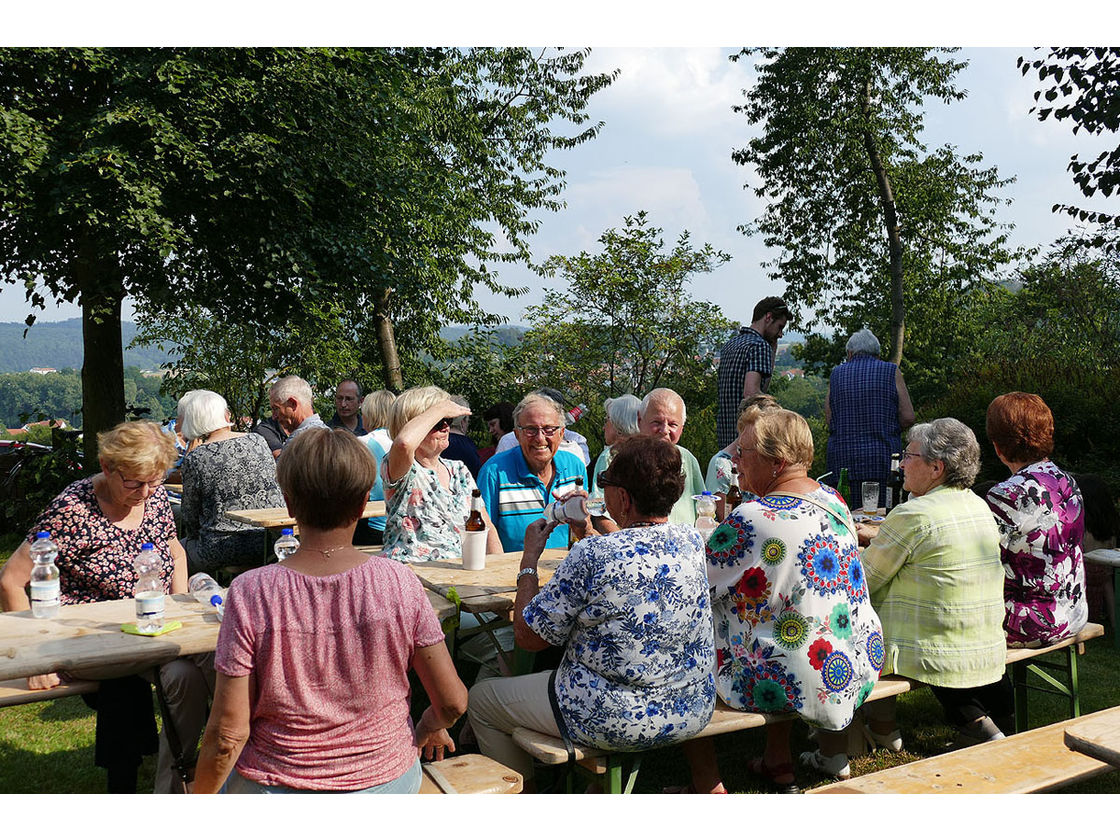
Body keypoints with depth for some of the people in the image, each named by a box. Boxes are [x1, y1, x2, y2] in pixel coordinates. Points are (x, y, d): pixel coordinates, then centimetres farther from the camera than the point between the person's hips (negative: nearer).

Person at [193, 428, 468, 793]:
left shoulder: (250, 593, -20)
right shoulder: (399, 584, -16)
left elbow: (229, 735, -17)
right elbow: (452, 702, -9)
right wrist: (429, 728, 14)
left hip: (275, 789, -1)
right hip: (387, 783, 2)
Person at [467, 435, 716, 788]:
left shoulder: (593, 554, -25)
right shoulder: (692, 542, -5)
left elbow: (528, 636, -14)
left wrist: (529, 558, -3)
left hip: (616, 721, -7)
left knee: (480, 699, 14)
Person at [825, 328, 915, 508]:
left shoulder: (837, 374, 7)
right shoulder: (891, 372, 3)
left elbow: (828, 420, 7)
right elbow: (908, 418, 0)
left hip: (843, 458, 2)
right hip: (883, 459, -1)